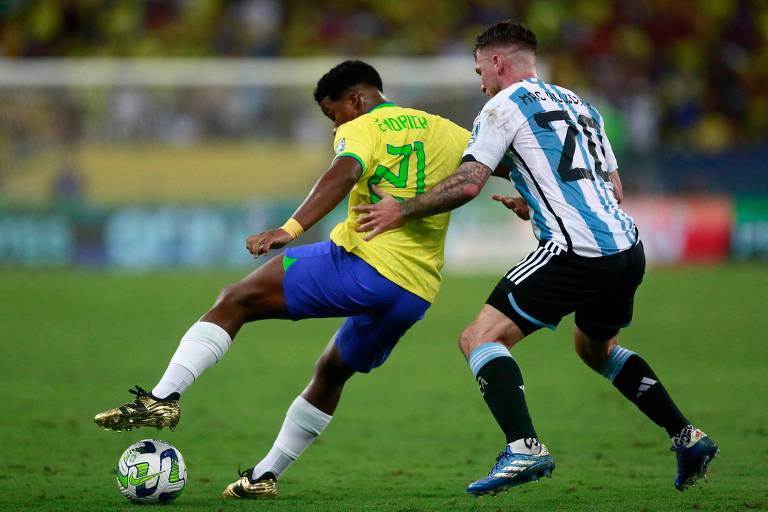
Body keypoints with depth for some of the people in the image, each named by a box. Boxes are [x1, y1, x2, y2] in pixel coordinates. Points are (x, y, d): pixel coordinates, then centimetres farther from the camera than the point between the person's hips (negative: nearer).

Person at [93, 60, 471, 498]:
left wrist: (291, 229, -32)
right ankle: (267, 474, 29)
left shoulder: (361, 128, 1)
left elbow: (345, 173, -20)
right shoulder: (444, 131, 19)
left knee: (235, 302, -1)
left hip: (365, 264, -7)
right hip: (418, 293, 7)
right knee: (332, 372, 28)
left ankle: (164, 398, -17)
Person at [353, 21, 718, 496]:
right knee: (597, 347, 32)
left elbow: (468, 183, -8)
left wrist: (400, 211, 3)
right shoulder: (580, 104, 24)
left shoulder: (506, 105, 1)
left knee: (480, 338, -5)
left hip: (577, 253, -8)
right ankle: (688, 437, 26)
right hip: (627, 247, 8)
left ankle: (524, 448, -24)